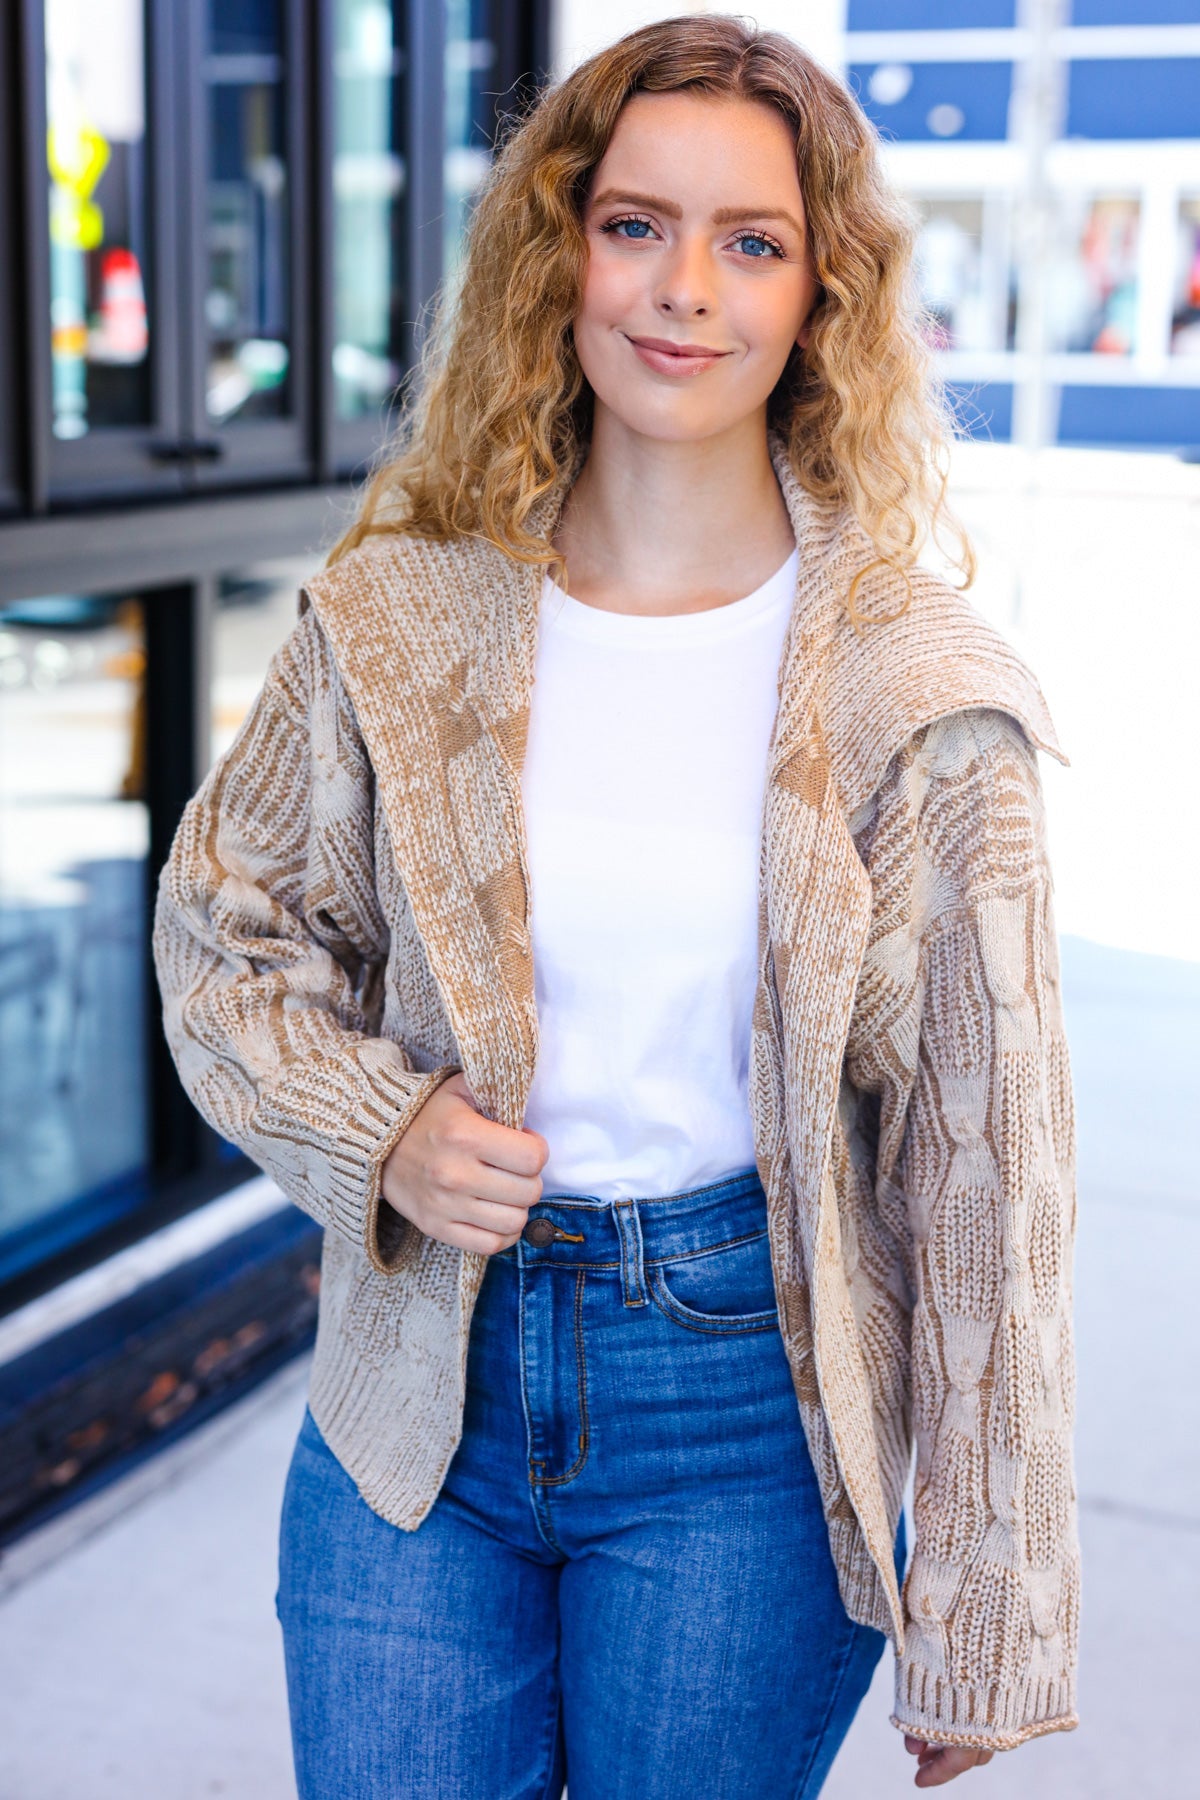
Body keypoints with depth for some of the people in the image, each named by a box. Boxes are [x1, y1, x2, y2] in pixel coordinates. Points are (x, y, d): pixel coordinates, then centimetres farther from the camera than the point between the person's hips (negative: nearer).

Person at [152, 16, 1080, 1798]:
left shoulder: (909, 689, -10)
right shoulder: (400, 615, -4)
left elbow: (982, 1157, -8)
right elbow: (224, 926, 9)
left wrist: (986, 1625, -6)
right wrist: (376, 1131, -11)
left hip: (742, 1411, -1)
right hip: (423, 1385, 2)